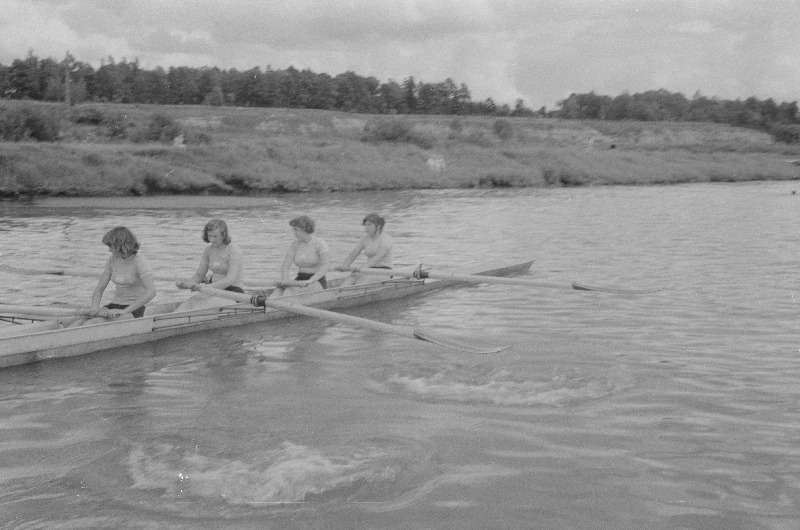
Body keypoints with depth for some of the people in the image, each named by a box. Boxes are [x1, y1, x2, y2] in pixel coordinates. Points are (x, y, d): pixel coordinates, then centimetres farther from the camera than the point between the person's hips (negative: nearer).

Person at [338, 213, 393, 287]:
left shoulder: (385, 239, -10)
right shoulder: (364, 240, 10)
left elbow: (378, 257, -23)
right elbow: (351, 256, 4)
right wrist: (344, 267, -17)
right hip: (369, 272, 6)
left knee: (360, 280, -32)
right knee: (349, 279, -23)